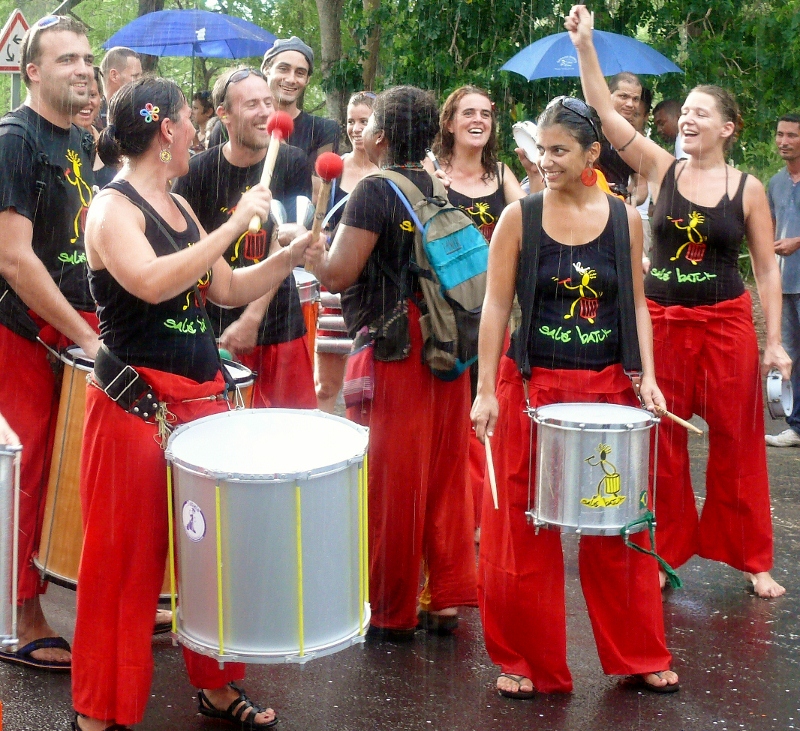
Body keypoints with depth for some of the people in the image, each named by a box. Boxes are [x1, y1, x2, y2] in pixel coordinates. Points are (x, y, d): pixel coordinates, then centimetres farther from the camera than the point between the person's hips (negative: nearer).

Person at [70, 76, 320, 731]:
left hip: (202, 399, 8)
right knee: (126, 560, 0)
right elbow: (153, 283, -28)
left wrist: (289, 256, 6)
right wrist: (236, 224, -24)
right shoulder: (112, 208, -10)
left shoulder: (178, 206, 14)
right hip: (135, 405, -8)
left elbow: (228, 289, 20)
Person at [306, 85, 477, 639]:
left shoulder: (375, 191, -12)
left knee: (392, 479, 3)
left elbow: (337, 275, -15)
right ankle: (447, 598, 19)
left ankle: (392, 611, 14)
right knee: (444, 472, 12)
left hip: (393, 345, -7)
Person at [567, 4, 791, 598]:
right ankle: (665, 551, 22)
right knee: (663, 444, 7)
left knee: (737, 443, 5)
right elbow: (606, 113, -8)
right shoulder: (662, 170, 1)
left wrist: (774, 342, -2)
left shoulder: (748, 188, 0)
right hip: (663, 323, 1)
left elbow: (767, 268, 3)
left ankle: (752, 558, 19)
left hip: (727, 325, -1)